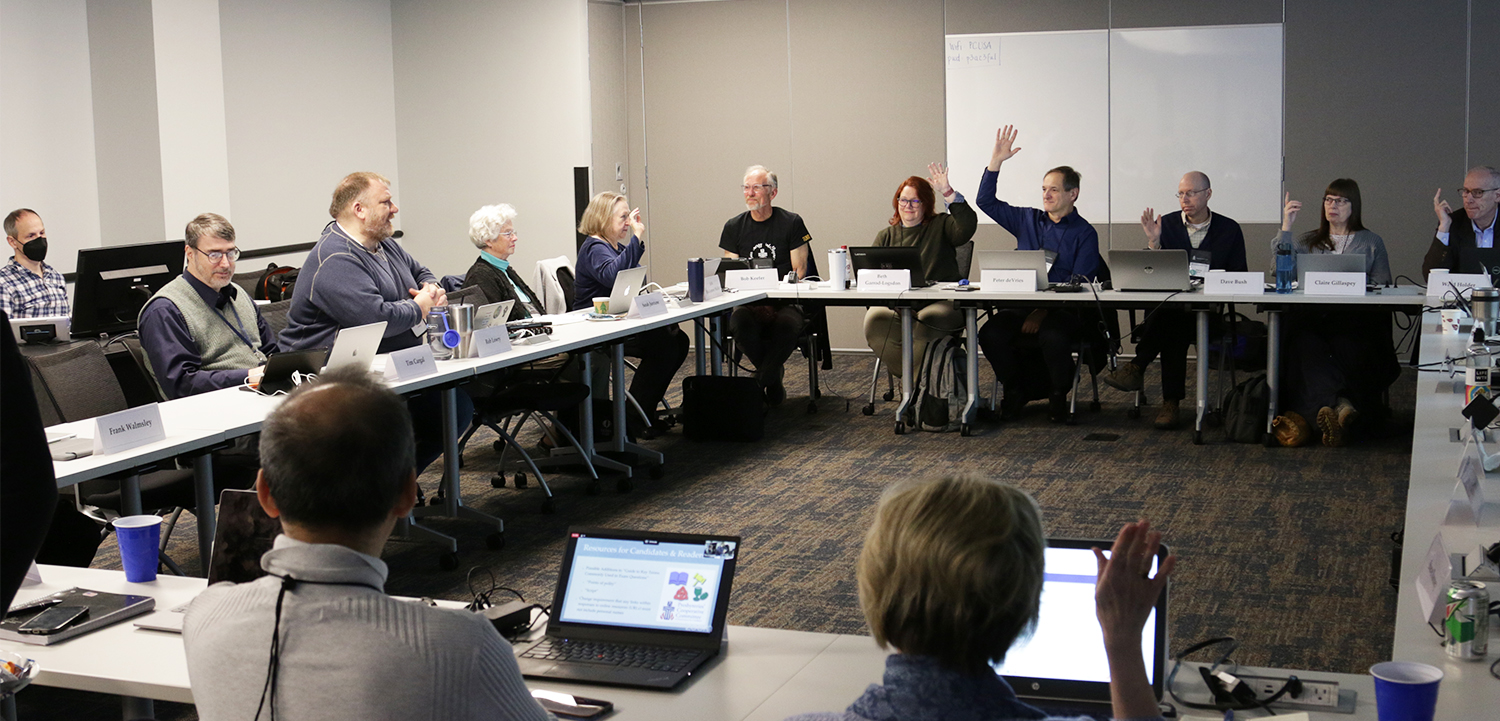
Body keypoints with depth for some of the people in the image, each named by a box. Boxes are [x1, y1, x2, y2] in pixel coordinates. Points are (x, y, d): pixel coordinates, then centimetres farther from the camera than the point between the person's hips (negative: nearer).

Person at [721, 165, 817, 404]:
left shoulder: (791, 222, 4)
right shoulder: (734, 227, 12)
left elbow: (799, 271, 2)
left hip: (785, 303, -2)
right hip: (748, 302, 2)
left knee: (787, 324, -37)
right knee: (739, 323, -33)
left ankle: (758, 383, -16)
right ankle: (774, 375, -8)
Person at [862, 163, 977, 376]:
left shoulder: (941, 226, 13)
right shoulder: (886, 236, 22)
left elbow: (967, 226, -9)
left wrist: (948, 193, -15)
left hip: (939, 302, -2)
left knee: (926, 321, -38)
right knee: (875, 319, -32)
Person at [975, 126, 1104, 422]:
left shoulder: (1084, 233, 2)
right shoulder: (1027, 220, 16)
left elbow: (1080, 285, -7)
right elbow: (986, 201, 18)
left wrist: (1043, 311, -19)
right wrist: (996, 161, 6)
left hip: (1064, 310, -4)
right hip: (1021, 304, 4)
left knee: (1053, 337, -37)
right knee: (991, 333, -26)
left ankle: (1058, 395, -7)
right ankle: (1016, 391, -1)